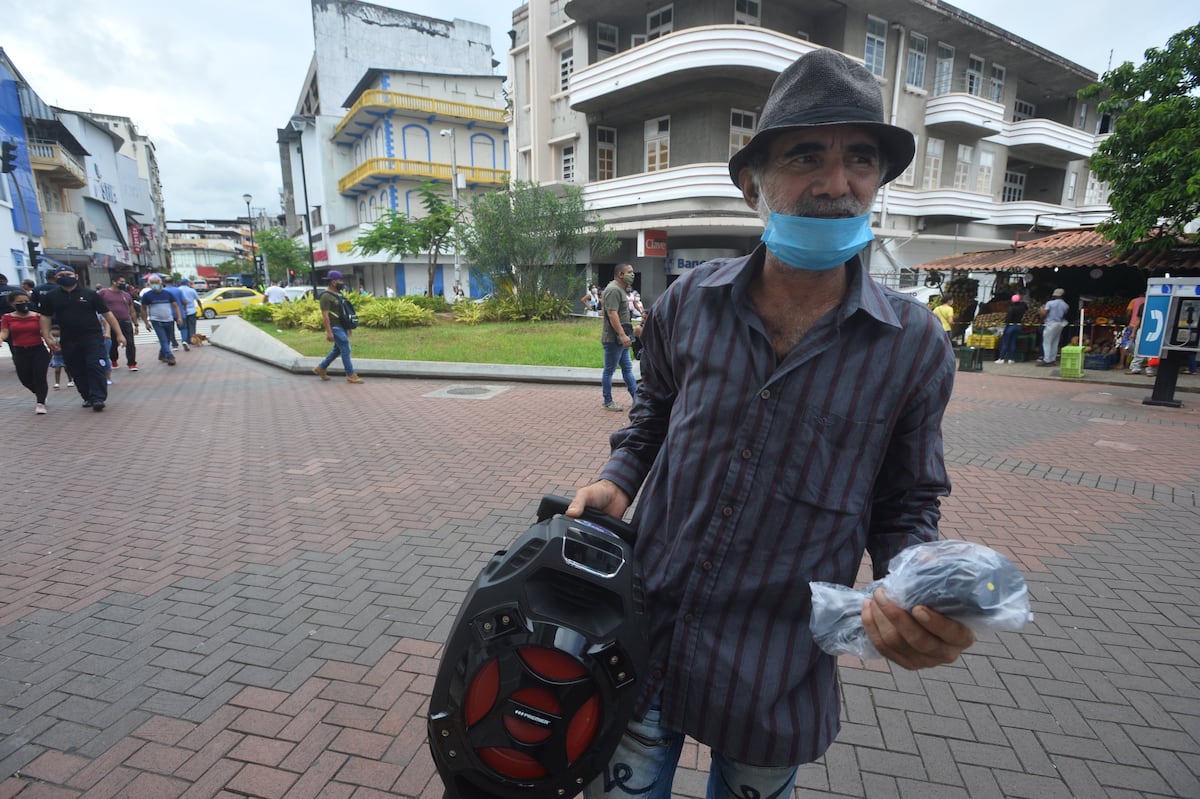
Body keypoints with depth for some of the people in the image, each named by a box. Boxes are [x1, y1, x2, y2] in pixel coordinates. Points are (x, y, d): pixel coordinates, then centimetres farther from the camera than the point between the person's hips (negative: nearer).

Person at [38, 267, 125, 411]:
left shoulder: (90, 294, 0)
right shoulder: (51, 297, 7)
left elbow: (107, 314, 0)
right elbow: (45, 317, 11)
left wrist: (119, 334, -4)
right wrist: (47, 338, 0)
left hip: (93, 338, -3)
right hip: (68, 341, 4)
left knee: (95, 367, -13)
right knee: (77, 372, 8)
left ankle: (99, 398, -12)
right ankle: (88, 397, 19)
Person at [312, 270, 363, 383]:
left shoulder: (338, 294, 14)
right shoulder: (326, 296, -14)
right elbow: (325, 315, -19)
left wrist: (348, 327, 20)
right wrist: (329, 332, -23)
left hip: (342, 327, 9)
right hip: (335, 328, -9)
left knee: (337, 350, 17)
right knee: (346, 350, -7)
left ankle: (320, 368, 29)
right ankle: (351, 375, -1)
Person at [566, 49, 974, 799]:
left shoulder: (915, 345, -10)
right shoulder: (688, 302, -6)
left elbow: (906, 504, 0)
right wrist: (617, 480, -6)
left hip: (779, 675, 0)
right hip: (643, 635, 1)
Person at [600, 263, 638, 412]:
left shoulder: (621, 290, 17)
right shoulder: (613, 290, -17)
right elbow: (612, 314, -26)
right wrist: (622, 335, -31)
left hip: (621, 339, 11)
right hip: (613, 339, -10)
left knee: (627, 369, 12)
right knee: (609, 370, 1)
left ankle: (637, 398, 18)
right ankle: (608, 402, 10)